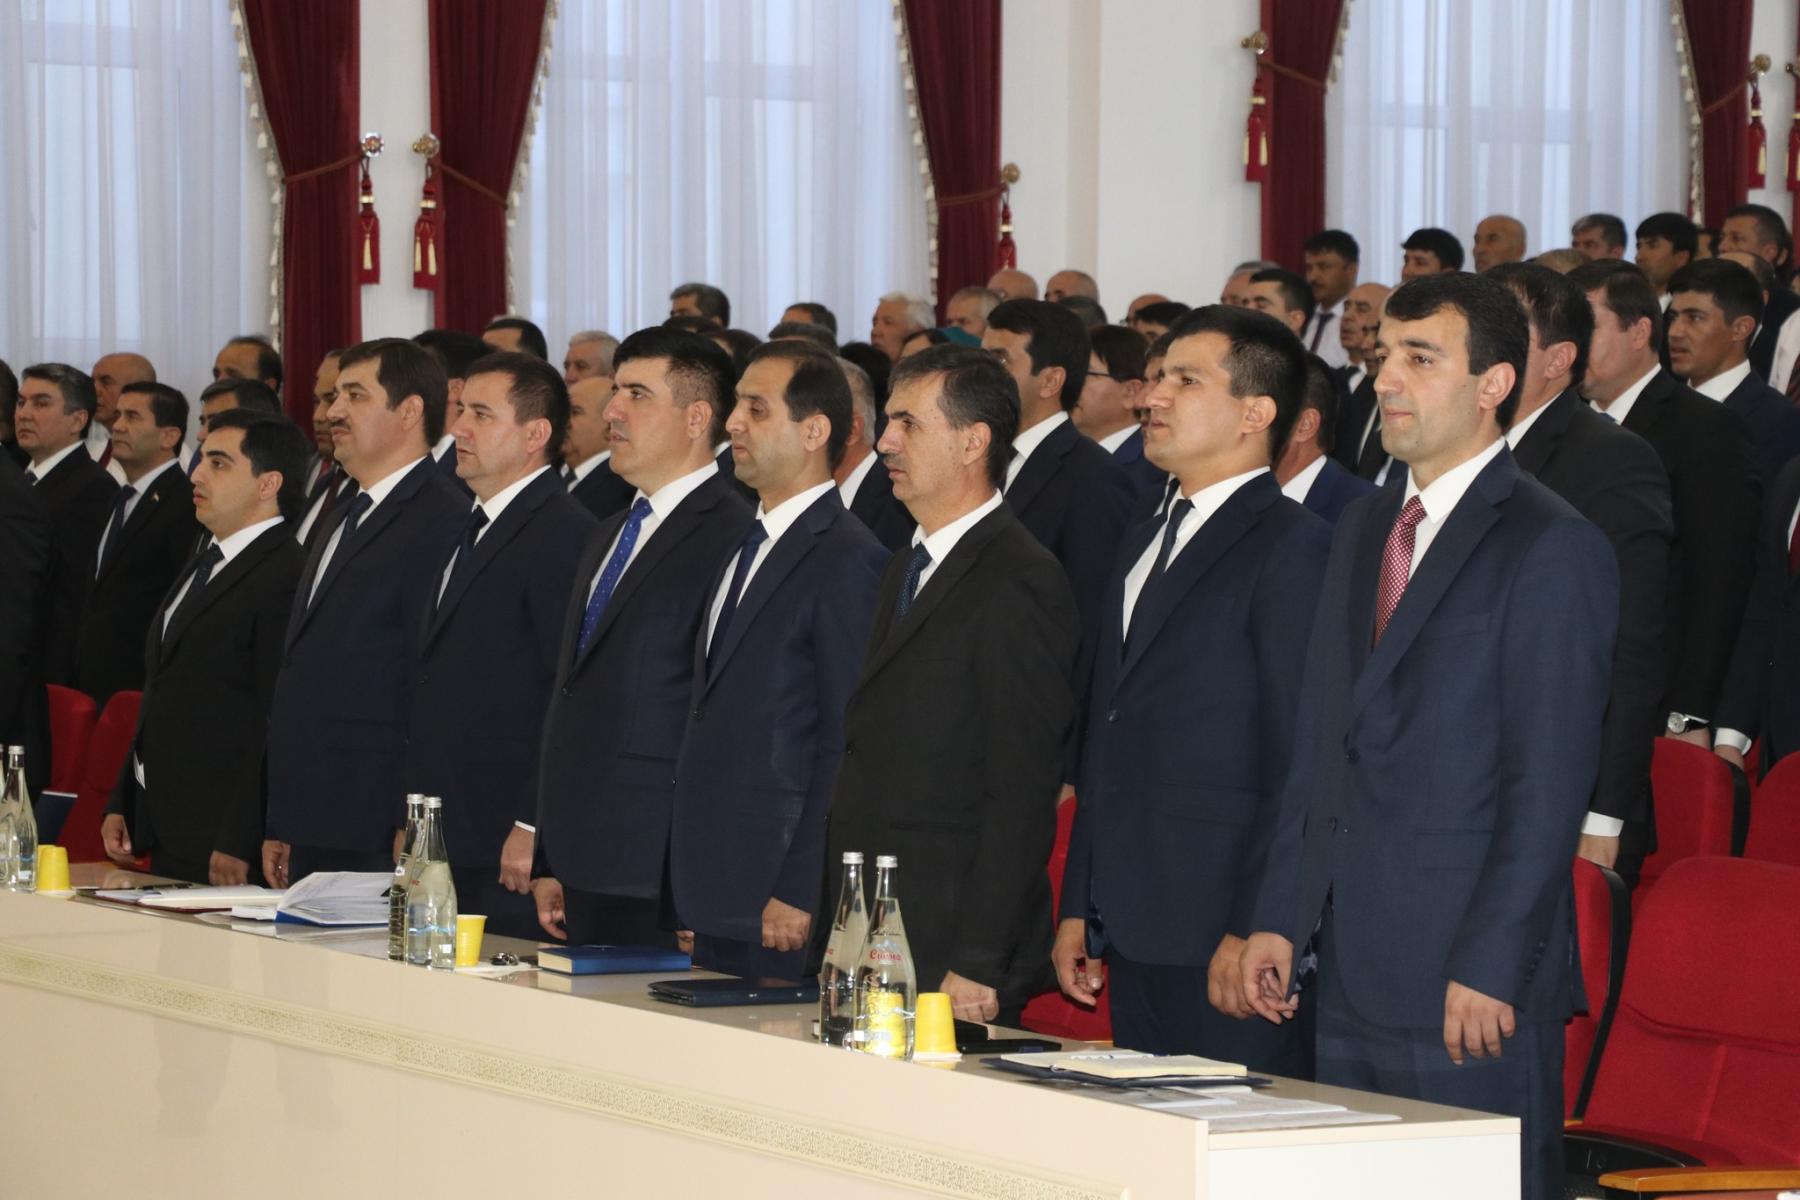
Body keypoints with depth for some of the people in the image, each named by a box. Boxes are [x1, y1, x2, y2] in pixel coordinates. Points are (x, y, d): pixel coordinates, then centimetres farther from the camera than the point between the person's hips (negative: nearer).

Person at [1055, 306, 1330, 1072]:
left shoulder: (1294, 546, -8)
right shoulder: (1144, 548, 21)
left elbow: (1302, 760, -15)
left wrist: (1255, 934, -19)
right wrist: (1080, 909, 18)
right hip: (1135, 937, 9)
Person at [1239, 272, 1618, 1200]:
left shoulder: (1552, 547, -8)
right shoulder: (1363, 531, 17)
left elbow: (1552, 782, -13)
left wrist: (1489, 967, -17)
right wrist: (1279, 915, 12)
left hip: (1469, 986, -7)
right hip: (1350, 976, 7)